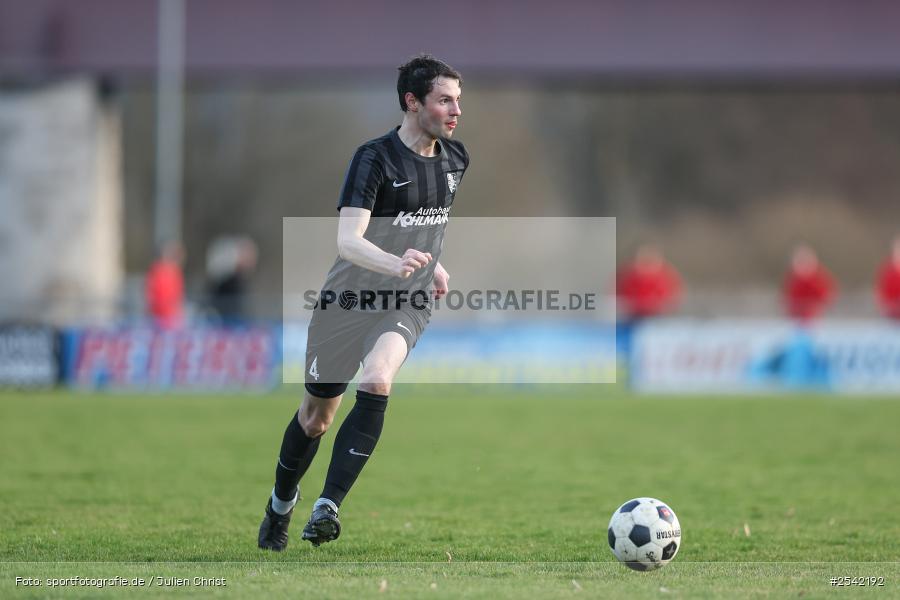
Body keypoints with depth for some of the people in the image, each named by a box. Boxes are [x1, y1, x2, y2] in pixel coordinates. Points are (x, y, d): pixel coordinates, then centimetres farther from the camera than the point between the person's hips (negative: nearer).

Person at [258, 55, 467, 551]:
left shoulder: (455, 160, 3)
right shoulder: (375, 158, -18)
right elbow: (347, 239, -29)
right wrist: (395, 263, -46)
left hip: (407, 305, 3)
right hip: (349, 299, -3)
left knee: (377, 383, -27)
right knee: (317, 413, 10)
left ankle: (328, 507, -28)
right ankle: (281, 505, 37)